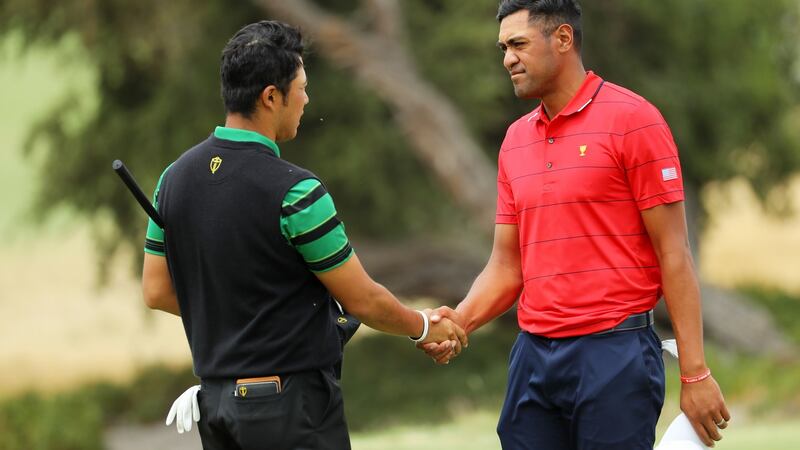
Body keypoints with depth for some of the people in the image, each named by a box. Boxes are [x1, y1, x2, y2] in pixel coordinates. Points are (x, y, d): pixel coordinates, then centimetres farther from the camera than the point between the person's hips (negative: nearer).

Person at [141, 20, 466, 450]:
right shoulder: (294, 192, -17)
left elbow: (157, 291, 10)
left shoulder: (175, 177, 3)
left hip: (214, 400, 7)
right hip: (290, 402, -7)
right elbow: (363, 300, -9)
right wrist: (424, 327, 10)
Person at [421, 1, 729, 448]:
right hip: (533, 356, 6)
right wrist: (459, 320, -5)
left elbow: (673, 253, -7)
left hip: (615, 355, -6)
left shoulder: (632, 120, -5)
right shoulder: (516, 140, 14)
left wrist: (695, 374, -11)